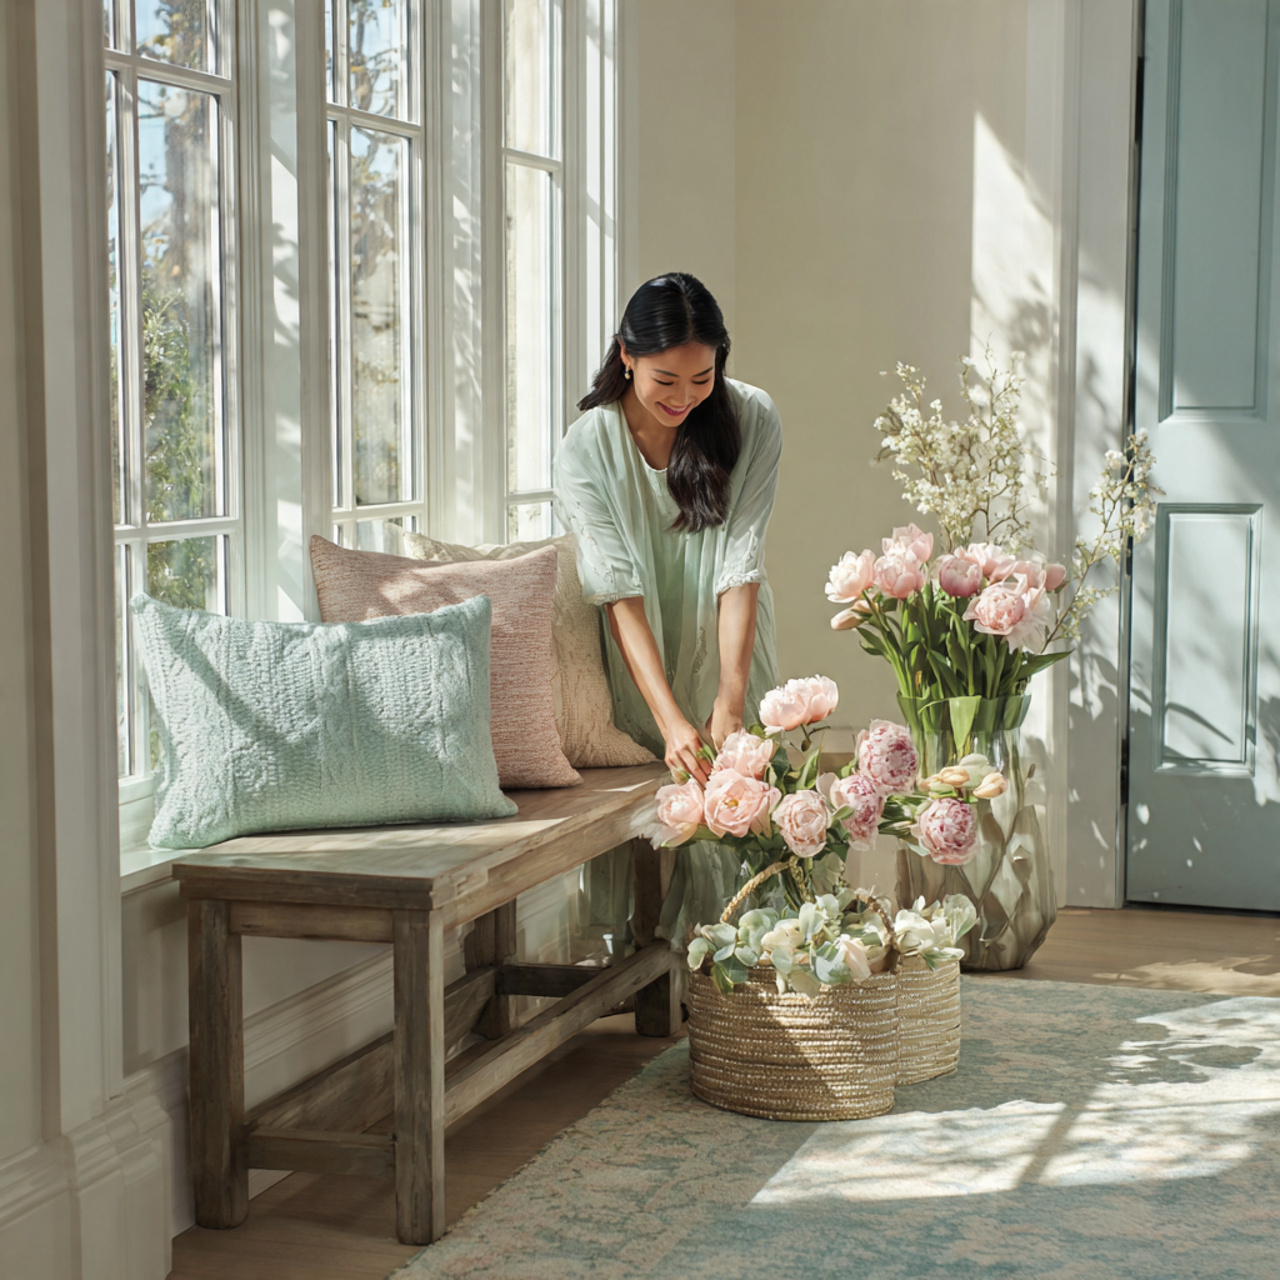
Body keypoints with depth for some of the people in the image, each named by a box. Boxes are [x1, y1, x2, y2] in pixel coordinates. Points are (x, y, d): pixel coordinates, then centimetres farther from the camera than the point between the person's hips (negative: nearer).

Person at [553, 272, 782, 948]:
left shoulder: (752, 421, -16)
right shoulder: (585, 448, -19)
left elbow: (741, 566, -20)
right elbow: (619, 592, -25)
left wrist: (729, 702, -28)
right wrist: (670, 719, -35)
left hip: (723, 647, 1)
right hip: (636, 664, -1)